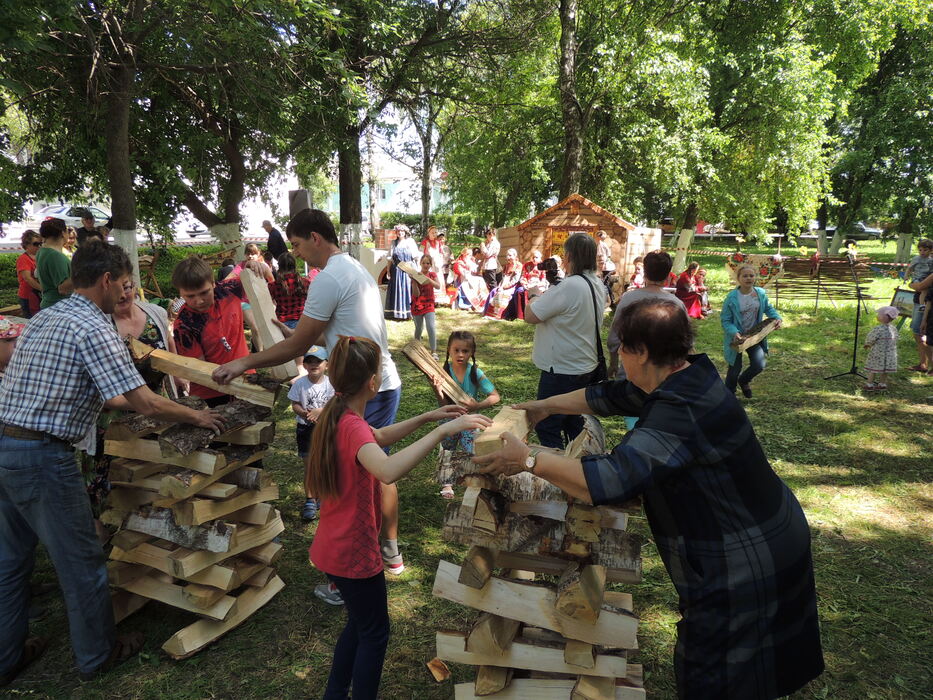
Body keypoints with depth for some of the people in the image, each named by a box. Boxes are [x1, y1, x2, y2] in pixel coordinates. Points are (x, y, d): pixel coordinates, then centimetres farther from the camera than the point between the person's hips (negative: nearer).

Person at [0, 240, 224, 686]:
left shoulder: (45, 318, 13)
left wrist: (126, 402, 25)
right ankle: (97, 654, 25)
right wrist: (198, 418, -4)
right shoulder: (93, 329, -16)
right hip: (43, 457, -9)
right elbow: (148, 405, -19)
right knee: (81, 561, 8)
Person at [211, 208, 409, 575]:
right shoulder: (357, 269, 15)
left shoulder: (328, 278, -16)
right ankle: (390, 553, 34)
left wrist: (244, 363, -6)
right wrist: (288, 332, 20)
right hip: (386, 383, 10)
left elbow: (298, 345, -13)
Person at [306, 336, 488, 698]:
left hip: (336, 546, 9)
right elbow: (389, 471, -48)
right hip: (354, 552, -9)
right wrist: (443, 430, -47)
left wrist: (426, 417, 7)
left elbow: (377, 438, 17)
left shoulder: (337, 417, 0)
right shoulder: (353, 427, -28)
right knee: (375, 633, 13)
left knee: (360, 623, 27)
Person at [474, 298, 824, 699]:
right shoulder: (686, 377, -2)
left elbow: (608, 482, -39)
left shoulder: (679, 414, -34)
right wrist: (546, 407, 17)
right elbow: (614, 396, 10)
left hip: (743, 568, -9)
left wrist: (528, 460, -29)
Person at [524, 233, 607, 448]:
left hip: (561, 371, -9)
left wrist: (535, 298, -2)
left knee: (547, 428, 1)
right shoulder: (598, 285, 5)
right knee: (574, 423, 22)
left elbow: (530, 316, -21)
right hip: (586, 367, 9)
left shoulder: (568, 287, -25)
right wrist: (547, 298, 7)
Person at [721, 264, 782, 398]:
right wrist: (734, 333, -31)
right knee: (735, 369, 7)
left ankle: (744, 381, 30)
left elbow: (768, 308, 12)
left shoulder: (761, 293, -5)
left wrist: (777, 318, -8)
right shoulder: (732, 297, -18)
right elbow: (725, 320, -15)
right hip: (736, 338, -3)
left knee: (760, 364, -6)